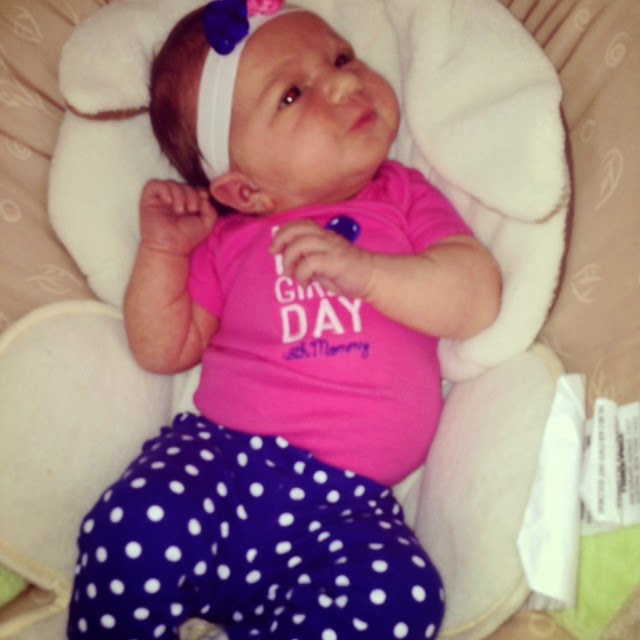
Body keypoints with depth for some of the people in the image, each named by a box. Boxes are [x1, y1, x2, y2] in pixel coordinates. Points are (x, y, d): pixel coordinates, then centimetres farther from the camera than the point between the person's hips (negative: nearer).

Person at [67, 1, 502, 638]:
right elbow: (162, 349, 14)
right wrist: (163, 248, 1)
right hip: (219, 457, 1)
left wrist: (363, 269, -15)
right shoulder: (227, 241, 12)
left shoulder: (405, 197, 12)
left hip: (345, 501, 0)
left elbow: (478, 298, -1)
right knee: (139, 529, -29)